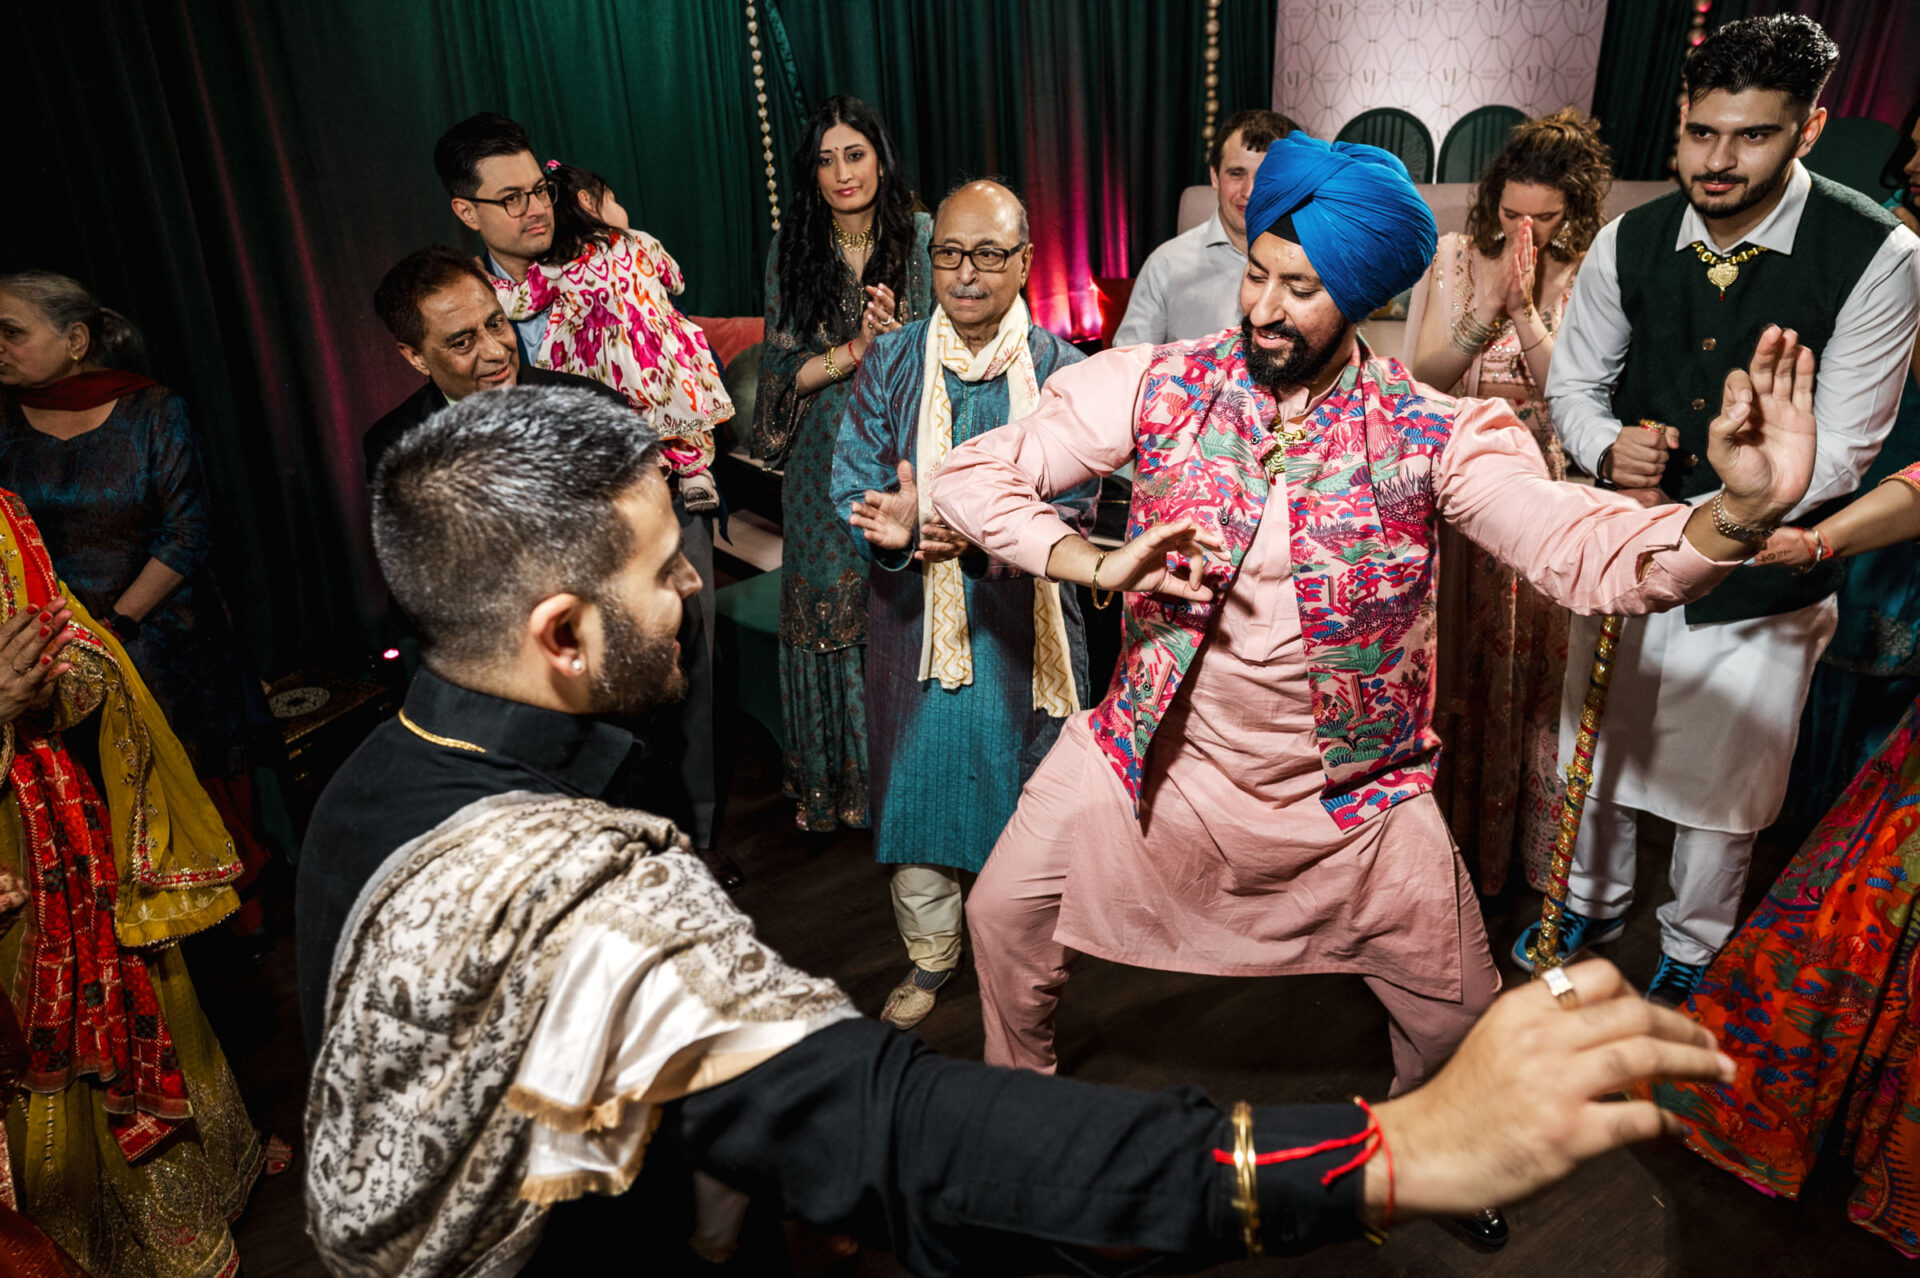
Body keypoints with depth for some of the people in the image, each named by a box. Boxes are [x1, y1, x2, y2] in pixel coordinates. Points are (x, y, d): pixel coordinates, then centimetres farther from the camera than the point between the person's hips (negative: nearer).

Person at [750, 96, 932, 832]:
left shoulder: (921, 236, 1)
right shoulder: (790, 252, 3)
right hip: (825, 461, 1)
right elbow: (781, 368, -1)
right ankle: (830, 785, 20)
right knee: (829, 605, 4)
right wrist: (857, 348, -16)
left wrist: (898, 339, -18)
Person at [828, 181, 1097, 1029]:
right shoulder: (890, 363, 1)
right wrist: (895, 527, -28)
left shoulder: (1061, 371, -5)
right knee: (913, 789, 10)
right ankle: (929, 955, 34)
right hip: (912, 618, 2)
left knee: (1024, 793, 12)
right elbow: (854, 488, -4)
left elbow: (1070, 511, -12)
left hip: (1021, 621, -1)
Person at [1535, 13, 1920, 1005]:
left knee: (1722, 788, 16)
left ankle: (1691, 954, 43)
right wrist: (1607, 448, -18)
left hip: (1759, 584, -3)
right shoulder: (1629, 244, -7)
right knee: (1594, 754, 19)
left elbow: (1838, 452, -16)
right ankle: (1592, 905, 48)